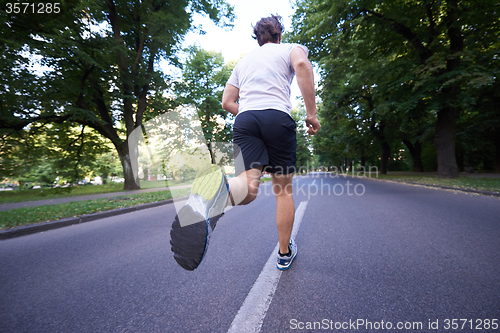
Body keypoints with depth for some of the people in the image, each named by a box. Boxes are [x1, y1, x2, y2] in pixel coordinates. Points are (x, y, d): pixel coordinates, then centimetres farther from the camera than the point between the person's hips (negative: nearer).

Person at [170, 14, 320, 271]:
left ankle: (218, 194, -50)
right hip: (277, 117, -2)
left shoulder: (243, 60, 30)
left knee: (248, 184, -12)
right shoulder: (290, 48, 19)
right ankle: (285, 254, 20)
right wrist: (311, 113, -5)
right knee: (283, 190, 8)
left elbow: (227, 102, 24)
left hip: (244, 119, 3)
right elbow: (302, 65, -7)